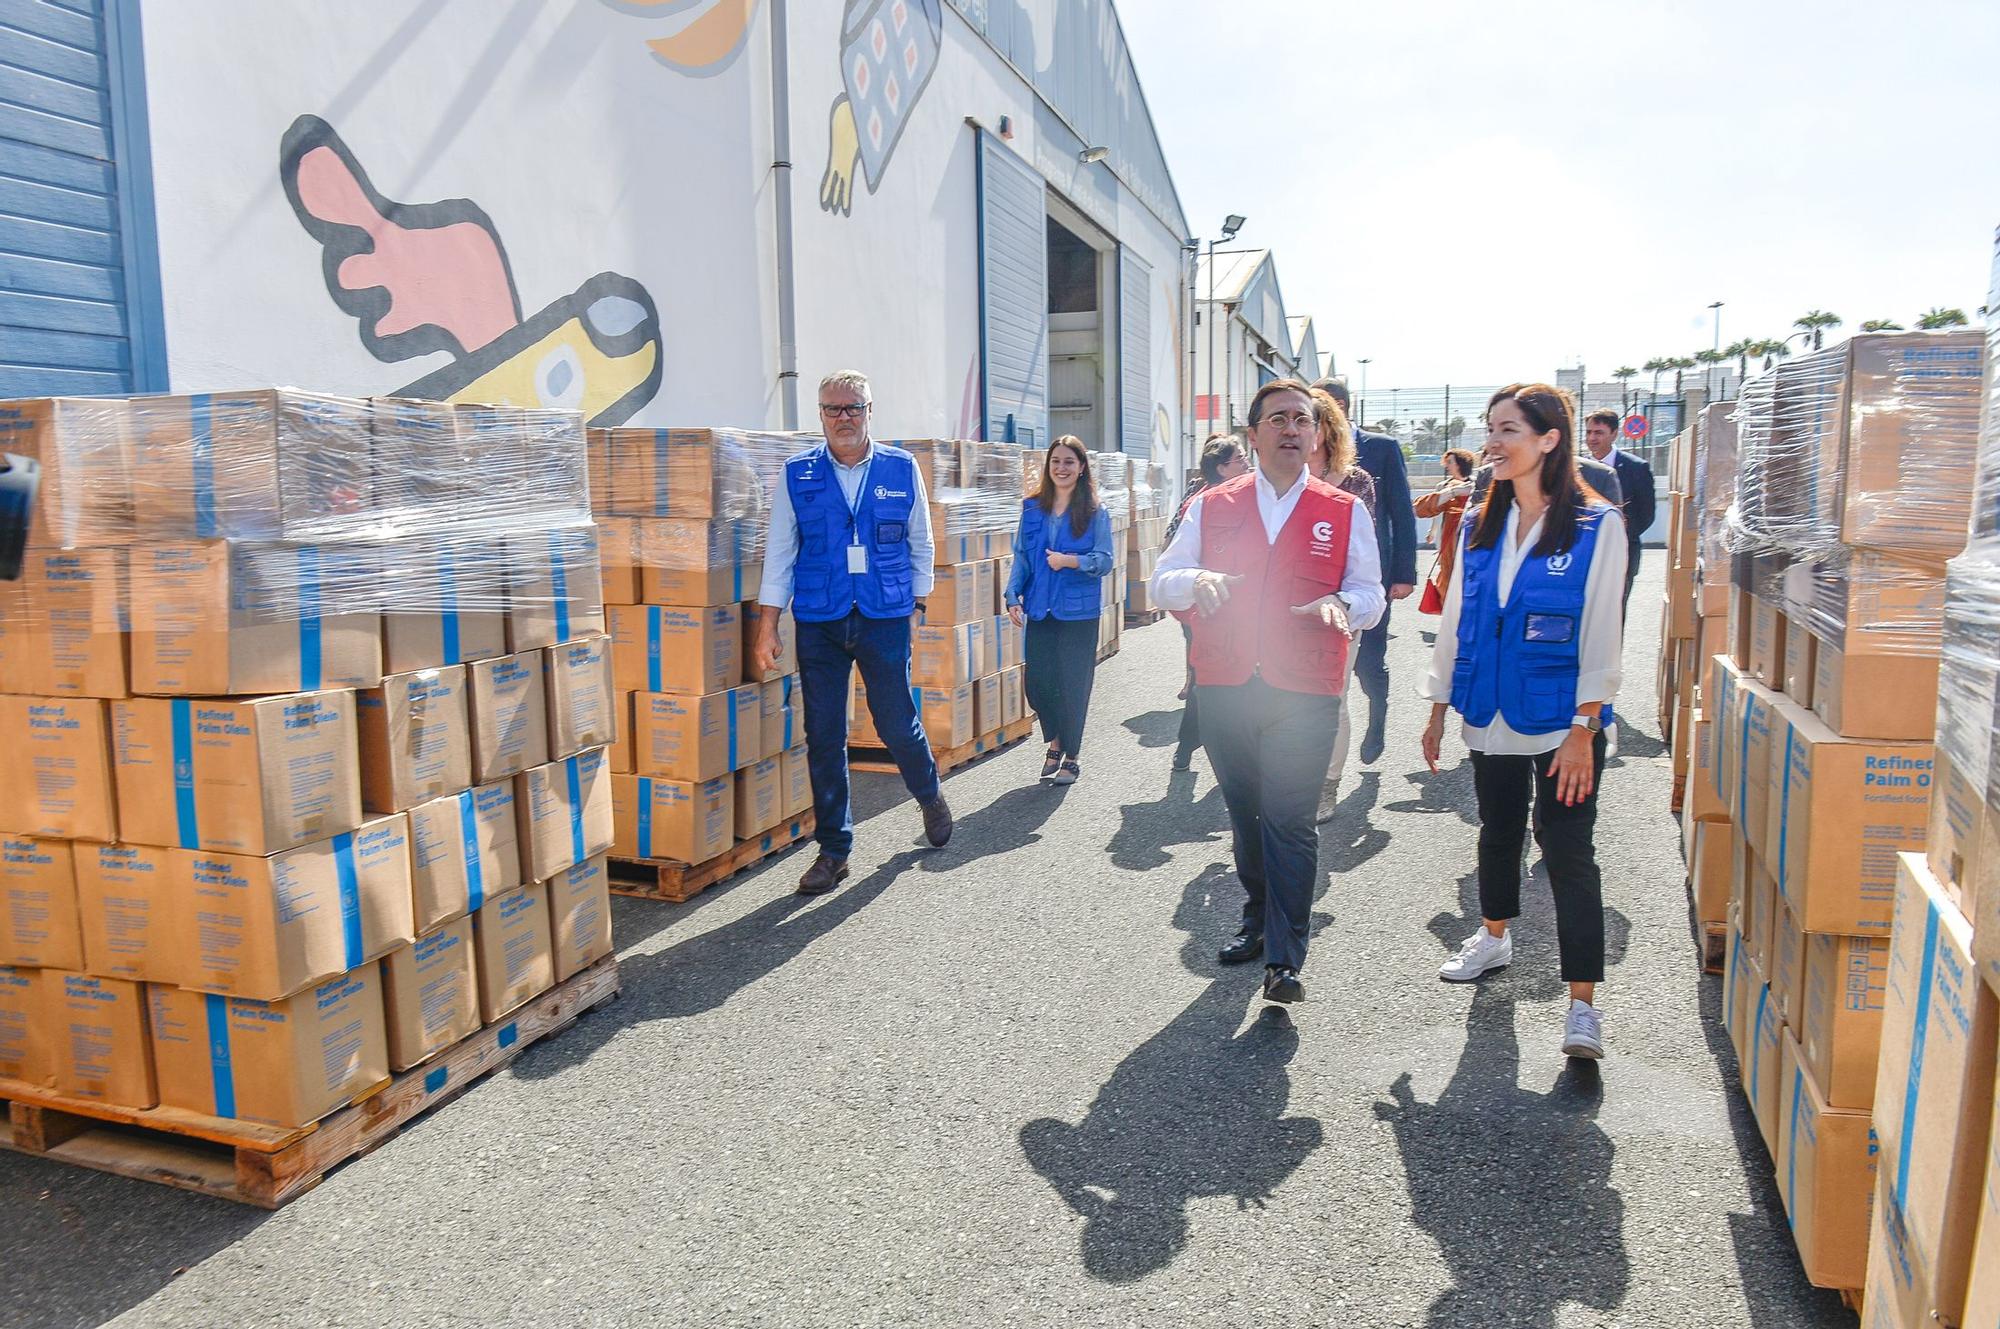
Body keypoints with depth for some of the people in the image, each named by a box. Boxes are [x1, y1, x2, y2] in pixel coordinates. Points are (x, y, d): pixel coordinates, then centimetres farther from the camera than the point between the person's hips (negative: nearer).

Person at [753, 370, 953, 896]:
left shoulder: (902, 469, 3)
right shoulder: (797, 474, 2)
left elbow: (920, 544, 12)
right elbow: (778, 553, 3)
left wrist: (918, 602, 10)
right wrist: (767, 628, 0)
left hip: (886, 619, 0)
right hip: (818, 622, 1)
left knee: (897, 724, 3)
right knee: (823, 738, 3)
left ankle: (930, 797, 37)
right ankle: (833, 850, 17)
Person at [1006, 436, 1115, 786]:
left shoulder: (1095, 513, -3)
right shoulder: (1032, 508, 7)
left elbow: (1105, 560, -7)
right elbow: (1021, 557, 9)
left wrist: (1070, 560, -20)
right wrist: (1013, 596, -1)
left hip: (1079, 612, -3)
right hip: (1040, 611, 3)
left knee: (1073, 686, 2)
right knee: (1037, 683, 2)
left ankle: (1070, 756, 20)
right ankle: (1055, 740, 30)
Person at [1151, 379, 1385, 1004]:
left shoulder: (1345, 513, 7)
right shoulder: (1211, 507, 8)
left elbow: (1370, 593, 8)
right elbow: (1162, 582, 6)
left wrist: (1341, 605, -15)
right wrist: (1196, 581, -17)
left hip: (1305, 694, -2)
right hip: (1223, 688, 2)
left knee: (1288, 822, -6)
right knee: (1244, 813, 14)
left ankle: (1284, 959, 1)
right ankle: (1259, 919, 33)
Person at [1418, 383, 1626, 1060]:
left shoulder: (1598, 526, -8)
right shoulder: (1482, 527, 7)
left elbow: (1601, 634, -10)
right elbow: (1454, 621, 11)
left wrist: (1583, 730, -15)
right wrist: (1438, 708, 11)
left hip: (1562, 723, -5)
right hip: (1490, 718, 5)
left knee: (1568, 853, -5)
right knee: (1498, 833, 19)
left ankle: (1583, 1003, 0)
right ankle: (1494, 936, 41)